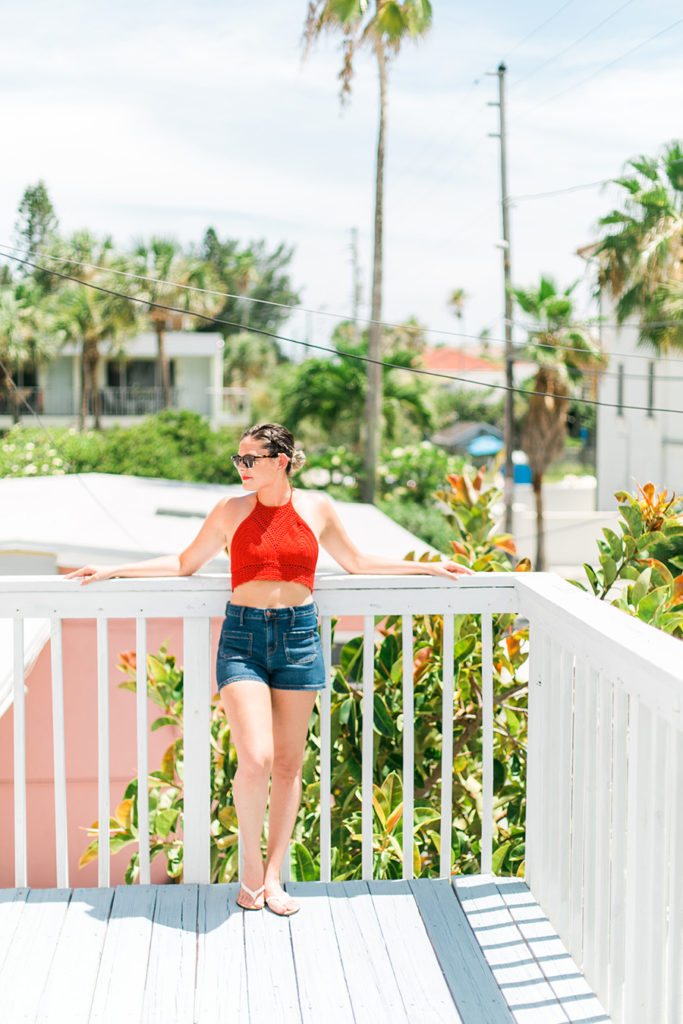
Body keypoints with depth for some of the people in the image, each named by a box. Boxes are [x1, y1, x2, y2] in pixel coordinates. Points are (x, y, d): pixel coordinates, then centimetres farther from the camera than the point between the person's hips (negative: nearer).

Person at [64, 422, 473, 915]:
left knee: (288, 763, 5)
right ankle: (251, 861, 10)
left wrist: (427, 567, 19)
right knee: (255, 759, -15)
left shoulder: (317, 508, 6)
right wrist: (113, 570, 11)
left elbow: (357, 561, 19)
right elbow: (185, 563, 13)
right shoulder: (232, 510, 3)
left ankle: (273, 876, 17)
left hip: (299, 637, 2)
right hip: (242, 638, -1)